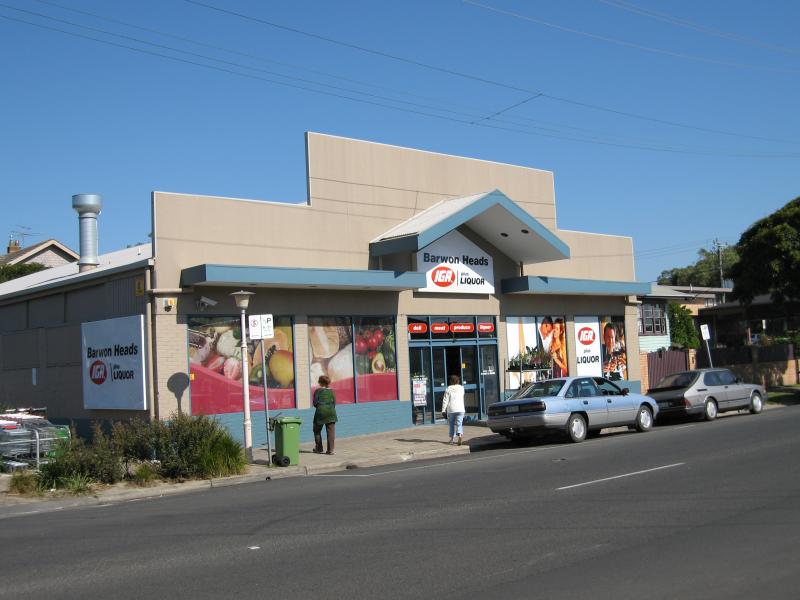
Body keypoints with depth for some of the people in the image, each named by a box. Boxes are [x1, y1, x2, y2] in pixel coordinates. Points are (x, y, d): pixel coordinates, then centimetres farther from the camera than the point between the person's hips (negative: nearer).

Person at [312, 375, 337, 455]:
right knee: (331, 431, 2)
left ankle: (318, 448, 17)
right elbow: (334, 403, 4)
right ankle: (330, 450, -2)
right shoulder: (331, 391, 4)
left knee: (317, 431, 15)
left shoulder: (317, 391, 0)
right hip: (331, 412, 1)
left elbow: (315, 403, 0)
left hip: (320, 411, -1)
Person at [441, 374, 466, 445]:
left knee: (452, 424, 13)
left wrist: (443, 410, -4)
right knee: (459, 424, -4)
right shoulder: (461, 388, 5)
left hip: (451, 410, -1)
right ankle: (460, 435, -29)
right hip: (460, 409, 1)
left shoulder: (448, 389, -2)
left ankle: (452, 438, 19)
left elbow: (445, 400, -5)